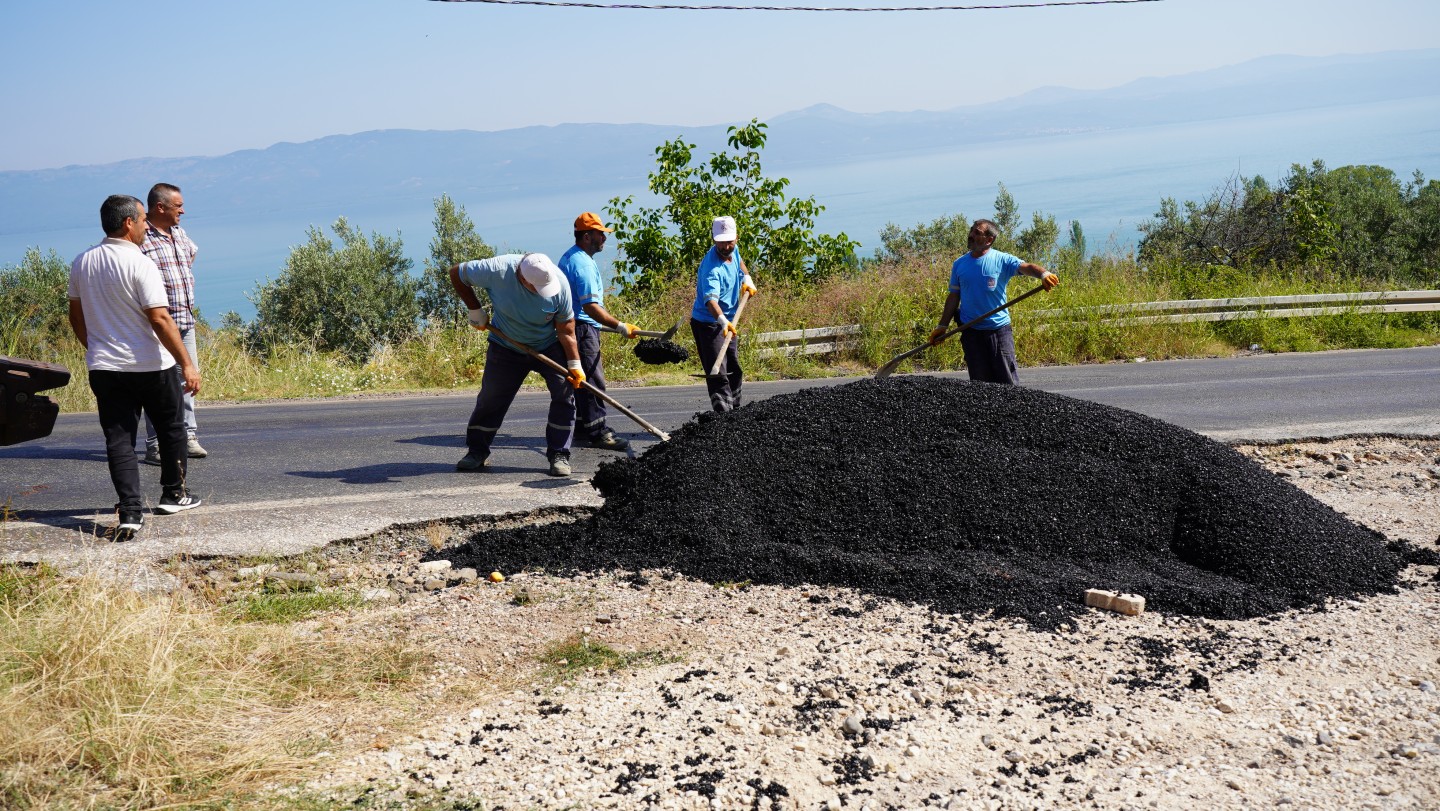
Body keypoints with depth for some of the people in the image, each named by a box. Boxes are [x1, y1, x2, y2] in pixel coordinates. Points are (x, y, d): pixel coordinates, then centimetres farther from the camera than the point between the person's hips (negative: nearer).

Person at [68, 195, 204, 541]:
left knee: (118, 439, 2)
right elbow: (160, 320, -21)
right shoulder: (140, 264, -16)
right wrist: (187, 364, -17)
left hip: (104, 368, 5)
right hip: (150, 366, -4)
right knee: (171, 428, 17)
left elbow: (76, 317, 14)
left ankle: (130, 512, -10)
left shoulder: (82, 263, 5)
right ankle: (173, 494, 29)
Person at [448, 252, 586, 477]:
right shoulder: (497, 270, -29)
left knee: (565, 393, -13)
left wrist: (575, 364, -21)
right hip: (506, 347, 0)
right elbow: (456, 273, -12)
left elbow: (566, 329, -17)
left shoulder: (559, 282, -26)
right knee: (491, 399, 2)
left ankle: (559, 456, -5)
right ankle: (477, 452, 20)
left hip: (550, 347, 0)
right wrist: (475, 310, -10)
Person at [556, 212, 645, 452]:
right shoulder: (583, 264, -19)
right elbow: (590, 307, -26)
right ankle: (597, 432, -8)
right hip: (583, 329, -11)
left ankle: (582, 426, 23)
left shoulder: (569, 257, 16)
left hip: (572, 324, 11)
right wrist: (620, 326, -24)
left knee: (583, 380, 17)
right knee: (593, 381, -9)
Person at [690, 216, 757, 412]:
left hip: (729, 322, 9)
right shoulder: (711, 267, -29)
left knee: (735, 371, 19)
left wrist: (747, 278, 10)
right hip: (708, 324, -9)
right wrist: (723, 322, -60)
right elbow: (710, 299, -45)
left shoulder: (733, 251, -2)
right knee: (718, 375, -17)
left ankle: (734, 410, 32)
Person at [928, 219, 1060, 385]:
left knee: (1008, 380, -4)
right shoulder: (959, 264, 8)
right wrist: (942, 326, 11)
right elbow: (954, 297, 14)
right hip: (971, 331, 3)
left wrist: (1043, 274, -39)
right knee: (979, 381, 5)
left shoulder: (1002, 259, -3)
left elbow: (1026, 267, -18)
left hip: (999, 328, -3)